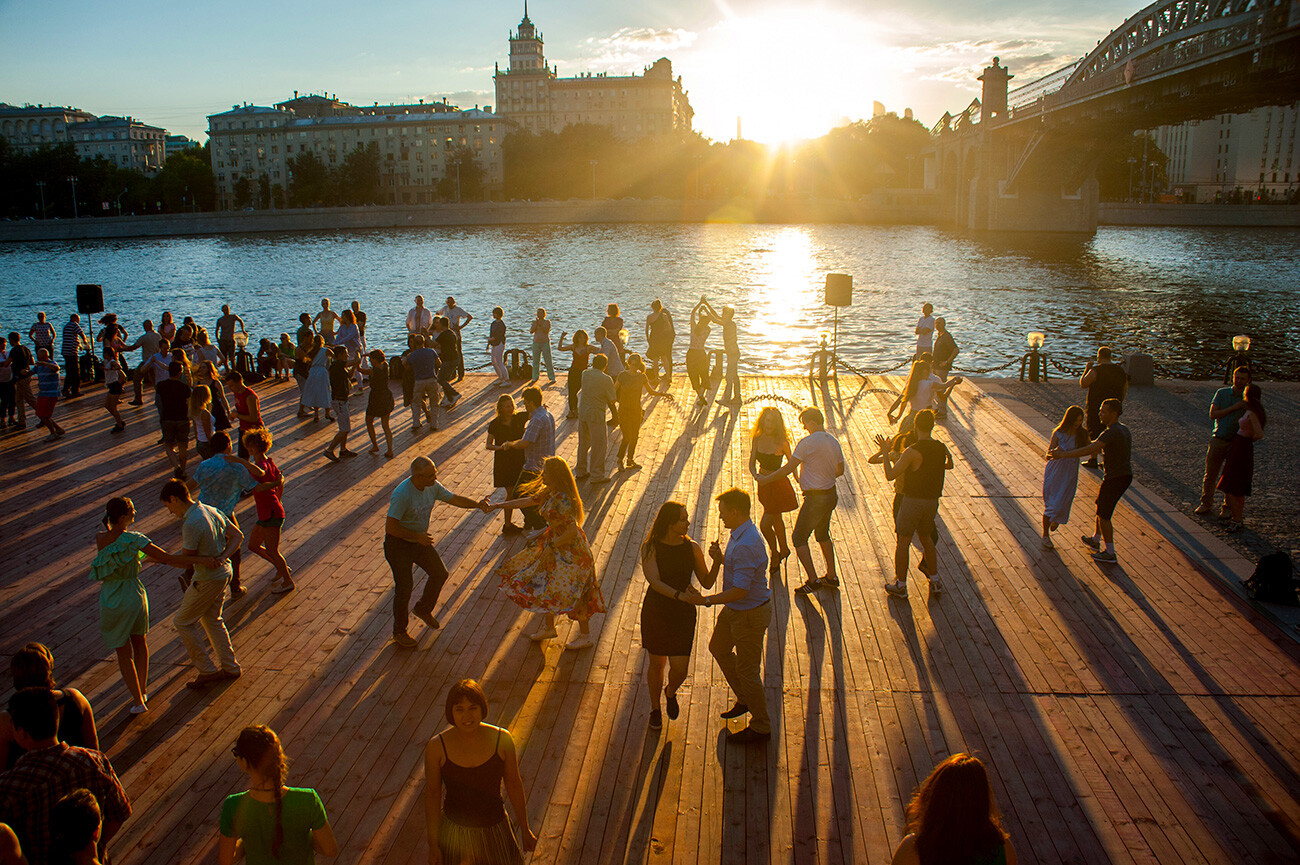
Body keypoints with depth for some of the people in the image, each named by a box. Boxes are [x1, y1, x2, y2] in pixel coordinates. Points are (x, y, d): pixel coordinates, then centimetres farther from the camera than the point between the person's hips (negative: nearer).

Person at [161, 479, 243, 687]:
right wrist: (223, 556, -7)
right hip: (223, 572, 9)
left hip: (208, 580, -9)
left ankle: (207, 671, 13)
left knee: (182, 622, 9)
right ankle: (230, 667, 29)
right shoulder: (211, 511, 2)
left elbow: (186, 559, -18)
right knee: (212, 620, 23)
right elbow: (237, 535, 6)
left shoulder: (191, 524, -26)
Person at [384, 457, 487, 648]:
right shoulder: (402, 494, -32)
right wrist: (417, 536, -24)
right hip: (399, 544, -7)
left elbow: (454, 499, 2)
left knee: (440, 574, 13)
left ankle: (423, 609, 38)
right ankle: (399, 632, 20)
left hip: (420, 540, 7)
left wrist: (477, 504, -12)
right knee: (404, 587, 0)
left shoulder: (432, 487, -10)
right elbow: (390, 527, -30)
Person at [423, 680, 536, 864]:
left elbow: (513, 784, -4)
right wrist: (433, 844, -4)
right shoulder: (437, 747, -19)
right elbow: (432, 794, -8)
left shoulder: (502, 739, -17)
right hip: (455, 832, -1)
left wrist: (525, 829, 4)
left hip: (494, 831, 1)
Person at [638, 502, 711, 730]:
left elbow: (707, 583, -2)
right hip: (655, 613, -1)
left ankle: (671, 692, 34)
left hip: (683, 616, 1)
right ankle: (655, 708, 40)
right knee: (656, 664, 13)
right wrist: (680, 595, -39)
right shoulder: (650, 548, -13)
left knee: (679, 670, -4)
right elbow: (654, 582, -25)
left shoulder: (692, 548, -6)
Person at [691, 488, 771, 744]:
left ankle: (760, 727, 23)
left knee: (747, 670, 4)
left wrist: (707, 600, -21)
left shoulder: (746, 545, -32)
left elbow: (740, 591, -31)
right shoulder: (741, 533, 0)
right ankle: (744, 699, 43)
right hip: (734, 609, 11)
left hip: (750, 615, -11)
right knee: (718, 647, 27)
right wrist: (720, 559, -4)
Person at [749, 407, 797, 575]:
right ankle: (784, 549, 46)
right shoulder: (757, 439, -7)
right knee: (776, 520, 24)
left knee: (765, 525, -4)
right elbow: (752, 462, -5)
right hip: (764, 483, 6)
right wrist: (755, 475, -24)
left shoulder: (781, 443, -21)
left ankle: (775, 555, 21)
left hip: (778, 486, -6)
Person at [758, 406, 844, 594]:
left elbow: (789, 468, -17)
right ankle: (831, 577, 29)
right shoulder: (833, 441, 6)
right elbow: (840, 470, 17)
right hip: (831, 494, 8)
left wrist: (766, 479, -7)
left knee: (799, 538, 2)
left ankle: (813, 580, -3)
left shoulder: (807, 442, -18)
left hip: (815, 498, -8)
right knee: (823, 534, 24)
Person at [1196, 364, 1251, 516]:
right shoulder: (1222, 393, 2)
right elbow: (1213, 414, -6)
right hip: (1218, 440, 1)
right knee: (1210, 474, 6)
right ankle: (1206, 504, 20)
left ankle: (1228, 507, 20)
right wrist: (1233, 408, -15)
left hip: (1236, 442, -1)